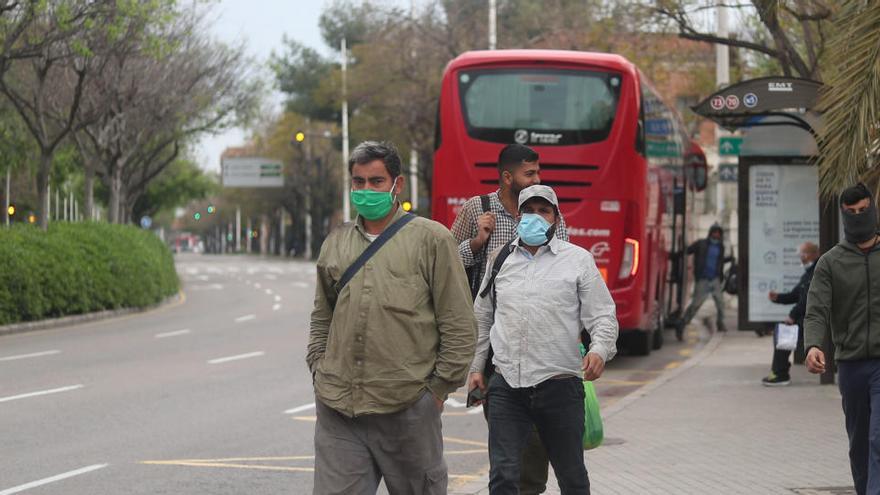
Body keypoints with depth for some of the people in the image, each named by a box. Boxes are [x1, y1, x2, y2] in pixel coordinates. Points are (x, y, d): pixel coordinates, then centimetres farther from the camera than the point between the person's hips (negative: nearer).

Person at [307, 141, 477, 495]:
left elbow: (459, 326, -1)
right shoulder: (336, 243, 15)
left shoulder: (431, 238, 1)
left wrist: (439, 387, -4)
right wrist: (319, 371, 13)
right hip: (337, 410, 4)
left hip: (407, 408, -3)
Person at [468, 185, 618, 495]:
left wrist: (599, 351, -18)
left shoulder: (577, 259, 3)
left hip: (559, 385, -2)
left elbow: (603, 316, 1)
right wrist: (475, 367, 18)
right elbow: (482, 318, 22)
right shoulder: (501, 259, 13)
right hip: (507, 386, 2)